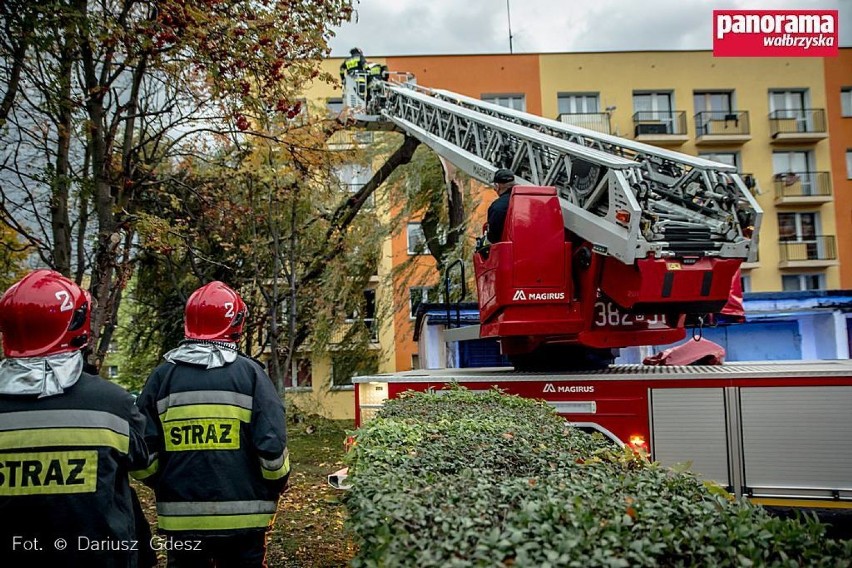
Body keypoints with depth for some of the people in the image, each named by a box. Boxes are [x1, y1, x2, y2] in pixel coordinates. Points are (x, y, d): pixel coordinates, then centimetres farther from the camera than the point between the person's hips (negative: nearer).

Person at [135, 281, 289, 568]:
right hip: (242, 515, -2)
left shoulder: (162, 376, 0)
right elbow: (272, 445, -12)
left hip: (181, 516, 2)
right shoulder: (250, 373, -7)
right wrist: (276, 487, 7)